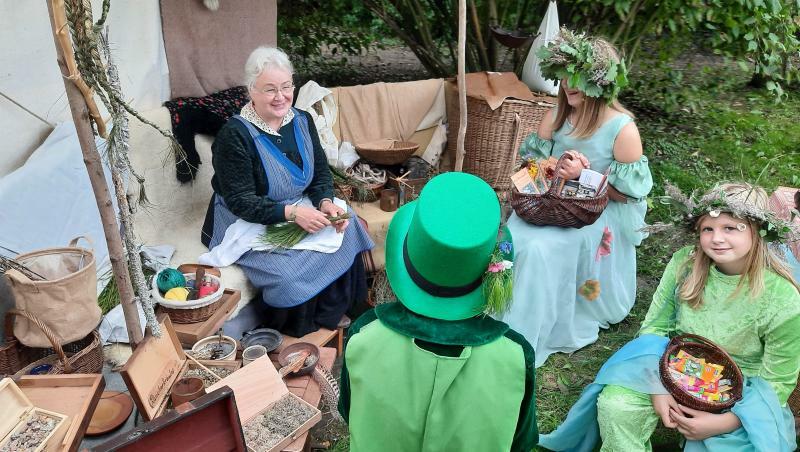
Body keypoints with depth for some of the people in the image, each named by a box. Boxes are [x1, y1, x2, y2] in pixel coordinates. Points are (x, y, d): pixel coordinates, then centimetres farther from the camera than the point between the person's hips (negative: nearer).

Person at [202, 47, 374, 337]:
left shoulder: (301, 121, 0)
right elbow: (240, 201, -22)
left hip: (300, 210, 7)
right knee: (288, 273, -27)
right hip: (248, 224, -6)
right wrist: (291, 212, -32)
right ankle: (289, 336, 6)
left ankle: (331, 315, 10)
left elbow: (321, 171, 6)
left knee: (347, 233, -12)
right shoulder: (234, 135, -20)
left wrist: (325, 202, -16)